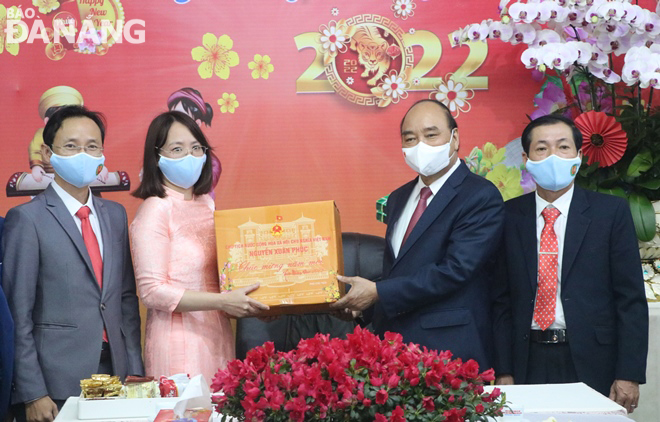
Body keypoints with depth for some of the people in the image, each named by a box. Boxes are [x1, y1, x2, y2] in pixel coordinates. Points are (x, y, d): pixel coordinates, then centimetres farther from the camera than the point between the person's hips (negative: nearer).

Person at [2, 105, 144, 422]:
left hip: (115, 374, 5)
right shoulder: (26, 218, -6)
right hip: (55, 388, -5)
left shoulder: (115, 215, 11)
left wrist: (135, 369, 6)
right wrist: (32, 394, -11)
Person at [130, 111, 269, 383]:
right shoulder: (155, 210, -10)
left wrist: (250, 301, 4)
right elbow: (151, 291, -16)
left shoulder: (208, 204, 10)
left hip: (218, 337, 6)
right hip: (178, 343, -6)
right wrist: (222, 301, -20)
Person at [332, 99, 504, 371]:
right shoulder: (398, 199, 15)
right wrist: (363, 306, 0)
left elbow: (455, 269, -20)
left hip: (449, 349, -6)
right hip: (392, 345, 6)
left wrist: (378, 292, -17)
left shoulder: (481, 197, -10)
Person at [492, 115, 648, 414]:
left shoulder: (611, 212, -1)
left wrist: (629, 375, -8)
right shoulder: (509, 216, 3)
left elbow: (632, 298, -3)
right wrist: (503, 372, -1)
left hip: (592, 365, -1)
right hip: (529, 364, 1)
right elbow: (501, 299, 4)